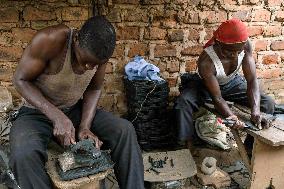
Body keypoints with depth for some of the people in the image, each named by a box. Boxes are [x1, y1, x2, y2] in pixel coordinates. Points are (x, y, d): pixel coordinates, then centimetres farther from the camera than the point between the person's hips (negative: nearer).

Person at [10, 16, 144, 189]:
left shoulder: (99, 50, -14)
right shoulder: (50, 40, -29)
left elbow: (94, 89, 1)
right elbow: (21, 79, -19)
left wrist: (85, 126, -15)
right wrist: (56, 116, -30)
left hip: (75, 110, 4)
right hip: (38, 112, -3)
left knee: (125, 130, -15)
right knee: (24, 155, -35)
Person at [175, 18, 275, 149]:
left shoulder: (245, 46, -27)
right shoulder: (206, 61, -37)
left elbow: (252, 80, -25)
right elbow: (217, 98, -31)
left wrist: (255, 109, -40)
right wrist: (231, 117, -49)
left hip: (233, 82, 4)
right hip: (205, 85, -4)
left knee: (268, 104, -12)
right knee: (183, 102, -35)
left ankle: (250, 145, 4)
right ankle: (190, 146, -20)